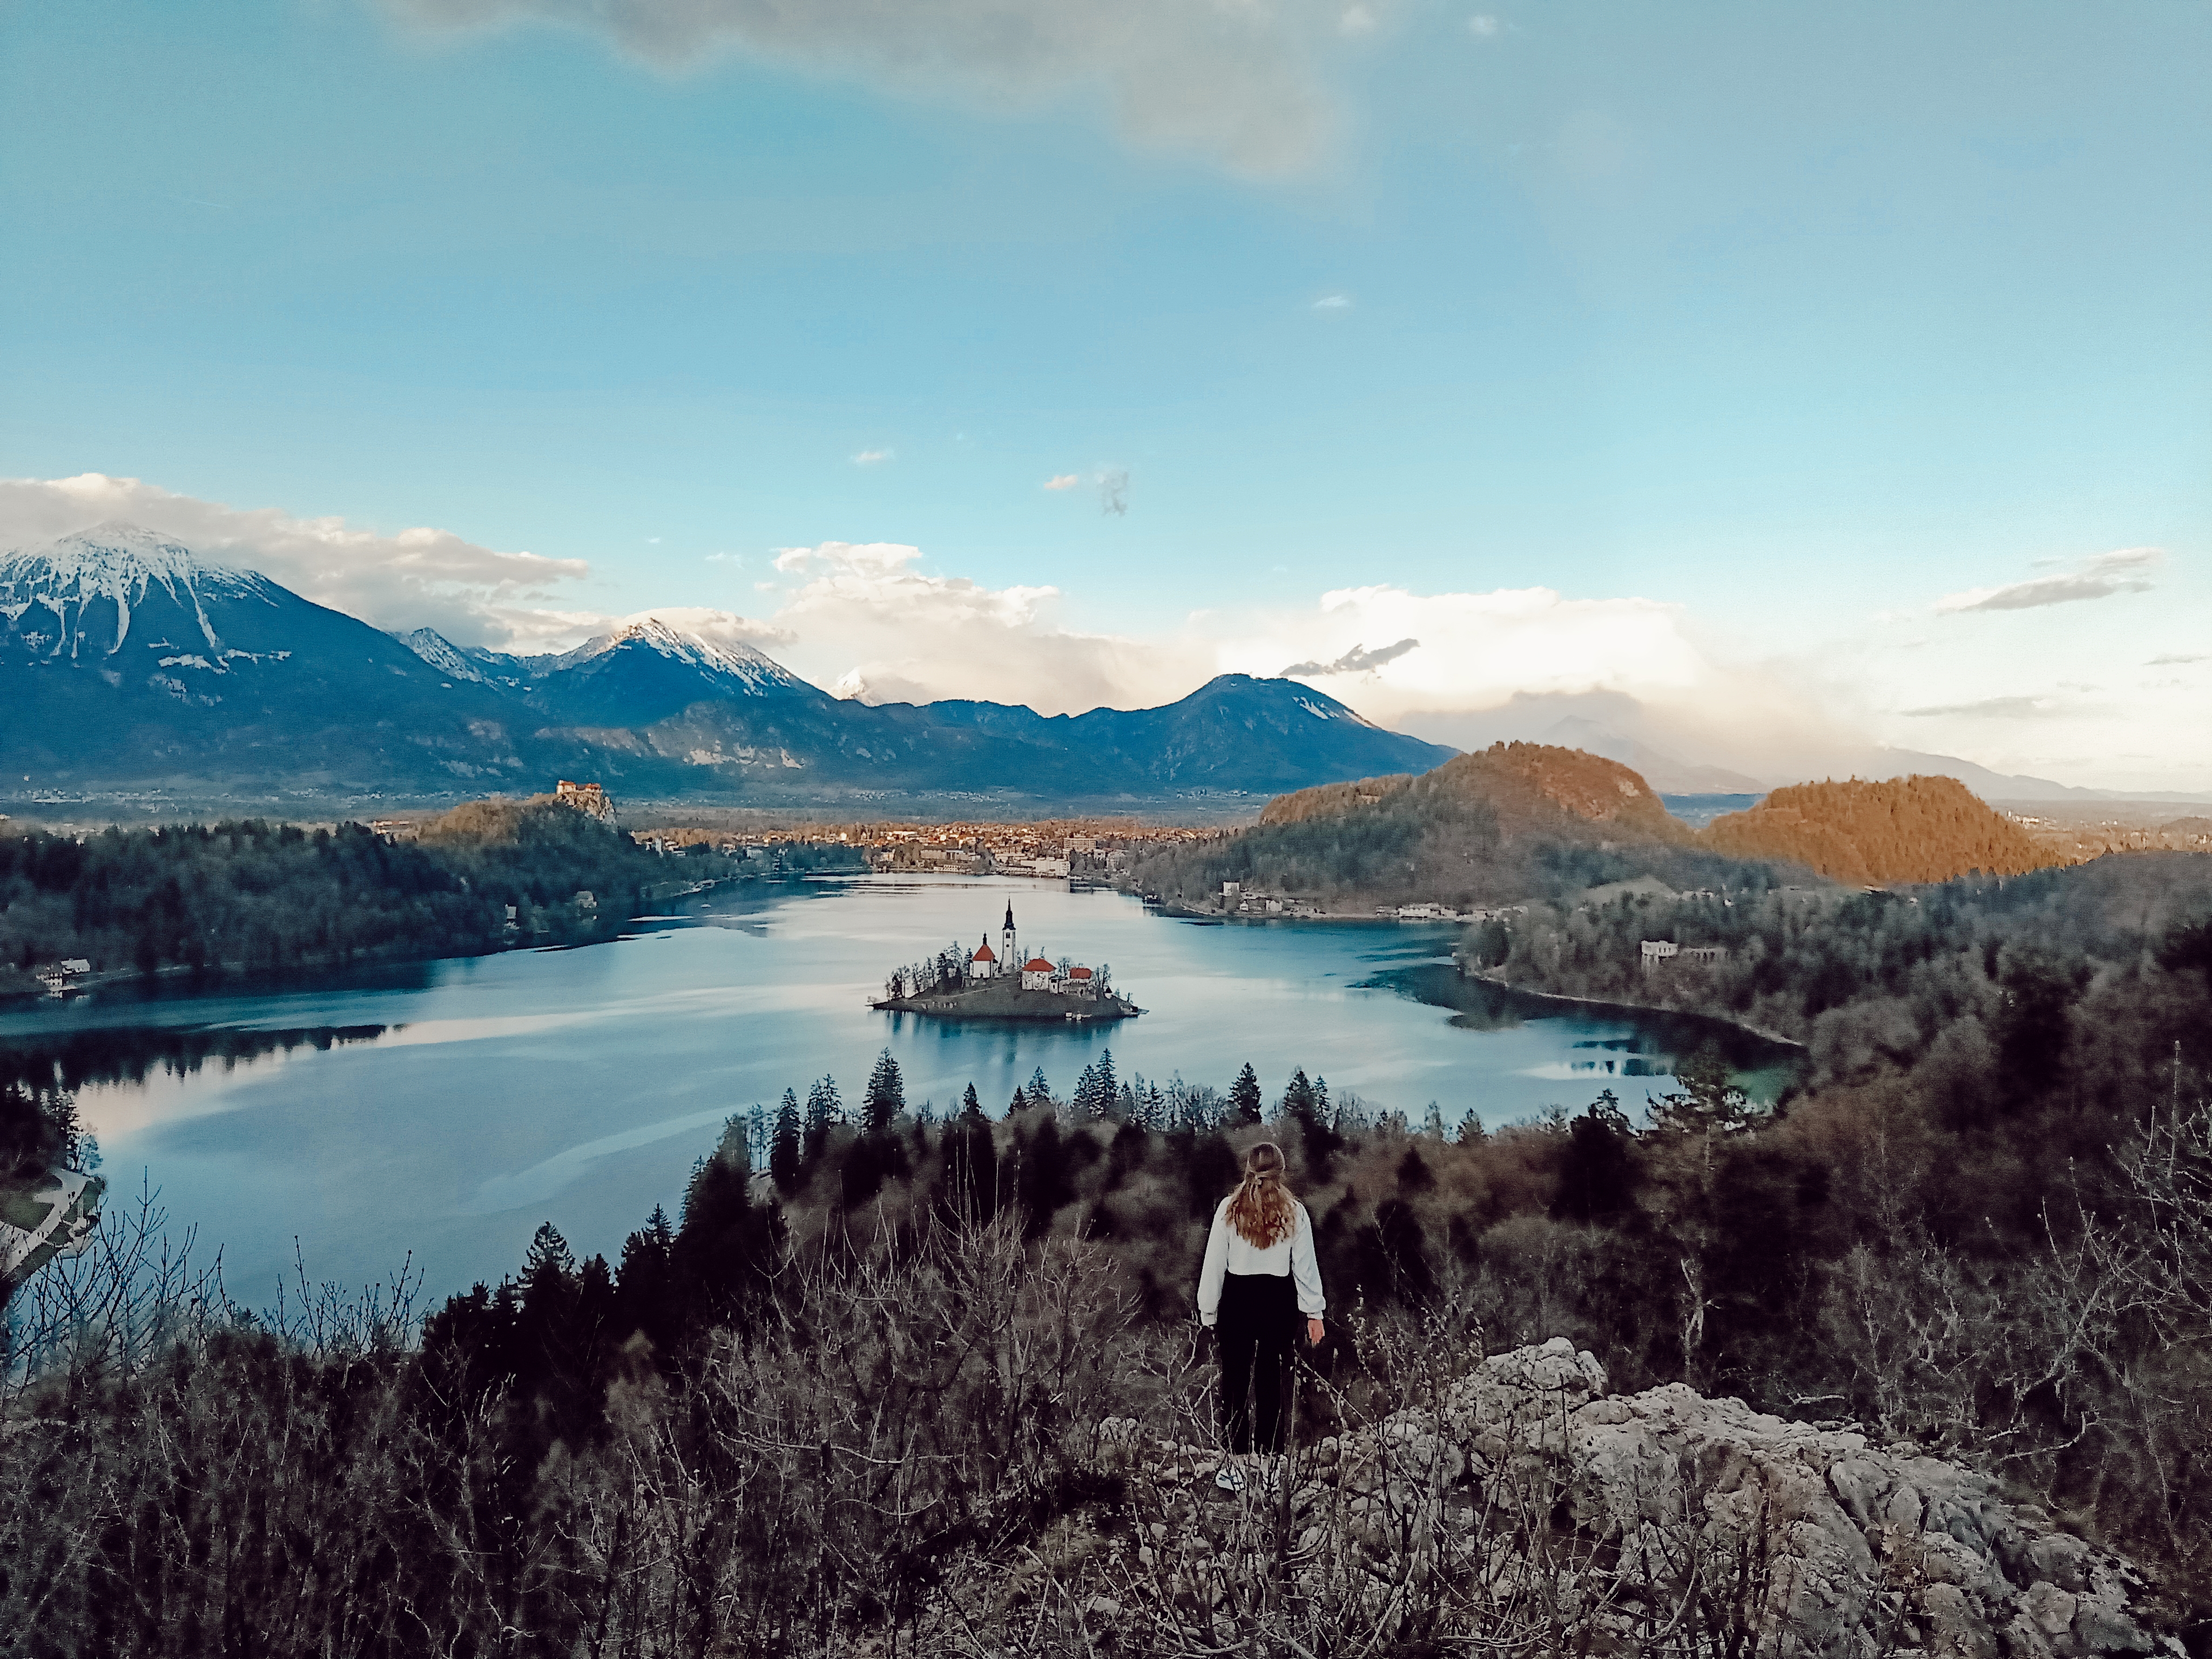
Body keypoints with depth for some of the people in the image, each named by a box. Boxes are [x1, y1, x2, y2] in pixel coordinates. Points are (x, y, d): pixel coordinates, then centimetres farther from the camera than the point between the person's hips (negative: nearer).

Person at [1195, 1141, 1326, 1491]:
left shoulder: (1229, 1208, -3)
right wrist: (1314, 1312, 8)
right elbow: (1306, 1265, 1)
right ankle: (1272, 1460, 13)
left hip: (1237, 1297, -1)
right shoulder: (1295, 1212, -2)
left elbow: (1214, 1263, -1)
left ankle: (1235, 1466, 7)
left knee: (1235, 1381, 5)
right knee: (1273, 1382, 8)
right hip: (1279, 1299, 1)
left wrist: (1208, 1310, 6)